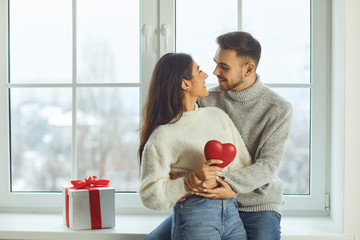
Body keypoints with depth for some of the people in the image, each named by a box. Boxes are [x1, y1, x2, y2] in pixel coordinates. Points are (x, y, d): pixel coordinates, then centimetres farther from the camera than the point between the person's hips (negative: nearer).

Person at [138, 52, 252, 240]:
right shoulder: (162, 136, -6)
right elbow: (150, 195, -10)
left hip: (232, 214, 5)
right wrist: (194, 179, -20)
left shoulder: (218, 116, 13)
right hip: (194, 217, -5)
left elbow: (243, 163, 12)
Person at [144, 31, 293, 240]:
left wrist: (231, 184, -32)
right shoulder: (208, 100, 1)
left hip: (258, 204, -3)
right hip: (210, 200, 3)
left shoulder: (279, 109, -7)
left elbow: (269, 165, -14)